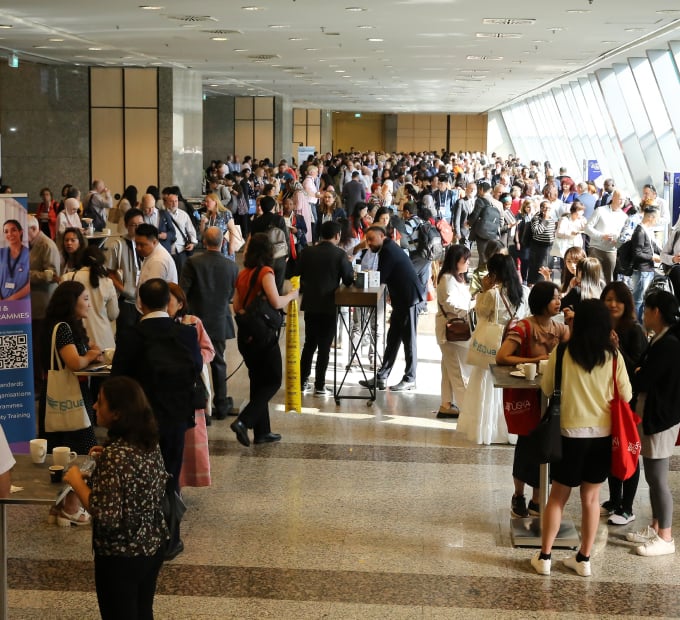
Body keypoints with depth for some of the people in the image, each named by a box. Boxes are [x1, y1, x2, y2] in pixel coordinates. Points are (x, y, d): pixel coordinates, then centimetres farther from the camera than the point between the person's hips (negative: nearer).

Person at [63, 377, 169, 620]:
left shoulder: (114, 455, -26)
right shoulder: (149, 443, -2)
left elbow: (107, 517, -28)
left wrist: (77, 482, -16)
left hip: (121, 556, -8)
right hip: (153, 545, 8)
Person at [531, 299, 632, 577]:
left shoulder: (562, 352, -12)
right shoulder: (613, 357, -8)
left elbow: (546, 388, -1)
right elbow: (626, 396, -1)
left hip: (570, 432, -1)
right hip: (602, 434, 1)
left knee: (558, 496, 11)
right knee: (591, 497, 13)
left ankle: (544, 556, 15)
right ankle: (584, 559, 19)